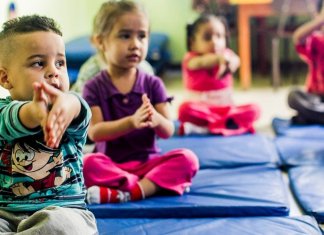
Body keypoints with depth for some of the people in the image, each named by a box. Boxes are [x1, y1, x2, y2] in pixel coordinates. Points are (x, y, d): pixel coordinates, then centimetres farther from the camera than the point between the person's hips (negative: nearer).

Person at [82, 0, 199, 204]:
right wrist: (131, 122, -29)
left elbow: (168, 131, -3)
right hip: (111, 164, -2)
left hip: (148, 161, 2)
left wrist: (157, 120, -28)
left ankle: (130, 192, -35)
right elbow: (94, 132, -13)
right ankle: (156, 184, -29)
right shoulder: (94, 87, -2)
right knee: (88, 164, -33)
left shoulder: (153, 84, 3)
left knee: (187, 159, -23)